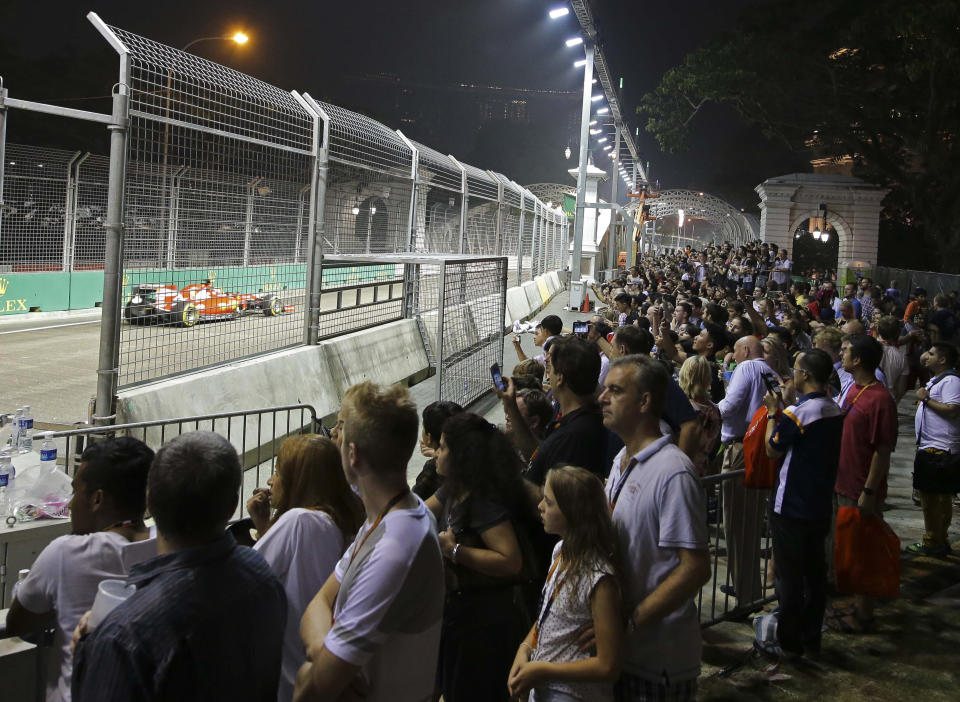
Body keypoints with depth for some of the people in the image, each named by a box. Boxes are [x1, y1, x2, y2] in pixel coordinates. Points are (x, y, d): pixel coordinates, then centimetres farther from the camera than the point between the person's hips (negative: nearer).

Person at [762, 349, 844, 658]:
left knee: (789, 575, 3)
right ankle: (811, 638, 24)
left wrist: (772, 413, -1)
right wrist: (783, 409, 13)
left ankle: (789, 641, 11)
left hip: (791, 508, -7)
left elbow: (773, 450, -11)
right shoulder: (835, 411, 3)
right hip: (821, 506, 8)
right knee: (815, 572, 15)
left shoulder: (798, 412, -21)